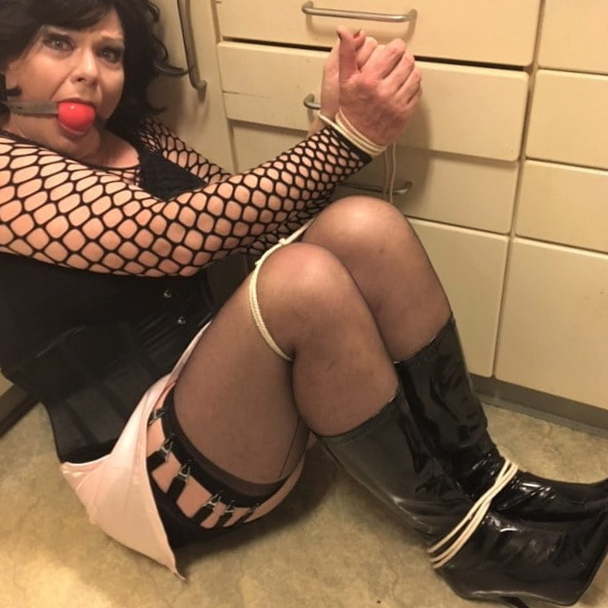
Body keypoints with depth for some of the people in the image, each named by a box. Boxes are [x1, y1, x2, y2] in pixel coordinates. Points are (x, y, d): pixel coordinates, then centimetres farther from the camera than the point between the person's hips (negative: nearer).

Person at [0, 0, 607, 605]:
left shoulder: (134, 137, 10)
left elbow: (247, 223, 2)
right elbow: (176, 235, -24)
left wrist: (335, 120, -13)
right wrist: (348, 137, -22)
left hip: (221, 378, 7)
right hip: (144, 464, -6)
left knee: (363, 227, -18)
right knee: (304, 279, -33)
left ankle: (488, 484, -8)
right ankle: (466, 537, -13)